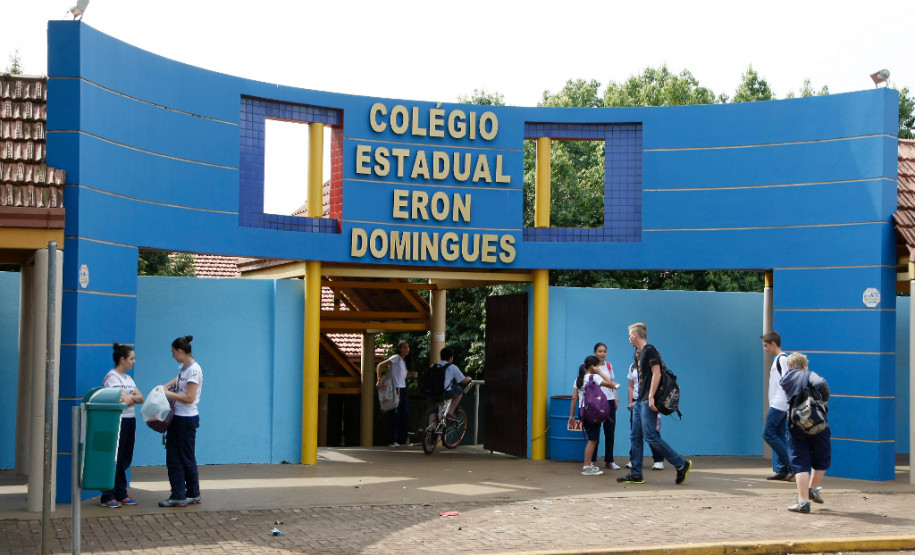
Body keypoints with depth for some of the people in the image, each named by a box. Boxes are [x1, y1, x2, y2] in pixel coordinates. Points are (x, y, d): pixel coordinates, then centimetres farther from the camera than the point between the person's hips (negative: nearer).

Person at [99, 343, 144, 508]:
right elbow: (126, 400, -19)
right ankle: (108, 497, -1)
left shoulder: (128, 378, 17)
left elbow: (140, 398, 9)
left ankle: (121, 494, 18)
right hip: (117, 420, -9)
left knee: (125, 460, 11)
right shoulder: (112, 377, -11)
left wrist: (130, 398, -10)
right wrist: (132, 398, 2)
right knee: (114, 459, -6)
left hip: (130, 420, 9)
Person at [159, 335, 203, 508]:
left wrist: (169, 394, -14)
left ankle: (193, 494, 12)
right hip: (176, 417, 9)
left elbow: (189, 398, -22)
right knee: (173, 458, 7)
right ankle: (178, 496, 10)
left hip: (187, 419, -9)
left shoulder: (194, 370, -17)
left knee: (187, 458, 1)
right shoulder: (183, 367, 10)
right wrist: (165, 386, 15)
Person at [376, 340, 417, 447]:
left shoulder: (405, 361, 16)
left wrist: (411, 374, 3)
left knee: (405, 415, 8)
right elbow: (380, 366, -14)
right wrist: (379, 380, -20)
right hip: (395, 389, -8)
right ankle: (392, 441, -1)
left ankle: (402, 439, 15)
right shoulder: (396, 358, -8)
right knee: (395, 415, -6)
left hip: (403, 390, 8)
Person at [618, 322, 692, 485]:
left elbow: (656, 373, -18)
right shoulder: (640, 354, 20)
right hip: (640, 401, 10)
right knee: (636, 437, 7)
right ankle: (635, 475, 9)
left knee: (650, 436, -13)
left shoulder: (650, 350, -9)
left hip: (648, 401, -10)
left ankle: (681, 464, -5)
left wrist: (651, 397, -23)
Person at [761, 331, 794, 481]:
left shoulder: (783, 359, -12)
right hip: (778, 405, 10)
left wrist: (788, 406, -21)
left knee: (768, 433, -10)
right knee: (779, 436, 8)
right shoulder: (778, 359, 19)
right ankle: (782, 470, 8)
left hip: (779, 405, -10)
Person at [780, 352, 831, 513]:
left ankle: (803, 501, -7)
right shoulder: (809, 376, -5)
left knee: (800, 463, 3)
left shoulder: (785, 380, 8)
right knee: (822, 458, 20)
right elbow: (820, 384, -25)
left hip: (795, 426, 3)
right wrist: (824, 399, -8)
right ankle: (813, 489, 23)